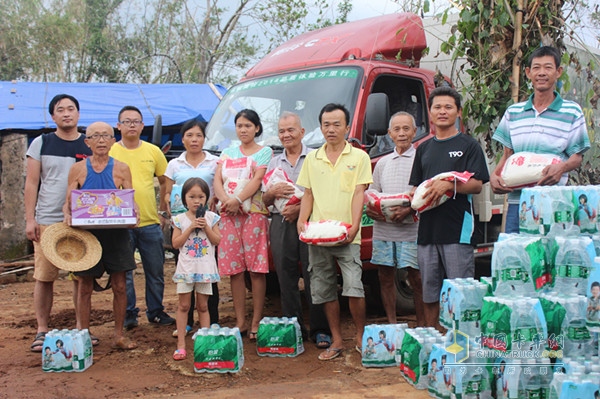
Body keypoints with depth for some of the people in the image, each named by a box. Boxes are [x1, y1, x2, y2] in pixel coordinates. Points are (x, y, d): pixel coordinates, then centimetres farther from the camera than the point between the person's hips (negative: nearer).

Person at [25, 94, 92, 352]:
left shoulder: (90, 146, 7)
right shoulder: (41, 144, 5)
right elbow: (32, 183, 4)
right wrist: (30, 219, -4)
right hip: (46, 221, 0)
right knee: (44, 277, 1)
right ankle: (41, 331, 12)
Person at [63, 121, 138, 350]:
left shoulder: (121, 168, 4)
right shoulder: (78, 169, 3)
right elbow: (68, 204, 3)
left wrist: (133, 212, -17)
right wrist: (68, 215, -18)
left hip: (116, 234, 0)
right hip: (87, 234, 0)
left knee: (119, 286, 4)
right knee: (85, 287, 5)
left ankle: (119, 336, 16)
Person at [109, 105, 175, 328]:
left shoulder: (153, 151, 8)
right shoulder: (109, 153, 0)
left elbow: (165, 182, 15)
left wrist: (163, 210, 10)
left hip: (150, 223, 3)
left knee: (156, 272, 10)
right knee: (124, 272, 3)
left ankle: (156, 311, 24)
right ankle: (129, 314, 16)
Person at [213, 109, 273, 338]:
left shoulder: (265, 152, 8)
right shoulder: (228, 153, 18)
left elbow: (257, 180, -7)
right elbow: (217, 181, 7)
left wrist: (238, 200, -19)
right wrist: (225, 200, -13)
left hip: (254, 213, -3)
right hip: (229, 215, 4)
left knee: (256, 269, -5)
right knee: (234, 269, 2)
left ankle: (256, 321, 1)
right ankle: (240, 321, 9)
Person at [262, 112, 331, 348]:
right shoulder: (274, 163, 19)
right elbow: (264, 201, 17)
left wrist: (300, 208, -14)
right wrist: (273, 192, -5)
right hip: (280, 224, 4)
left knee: (314, 277, -6)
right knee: (286, 278, 5)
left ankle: (320, 330, 0)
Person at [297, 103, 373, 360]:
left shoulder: (358, 157, 4)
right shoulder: (312, 159, 14)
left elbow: (359, 194, -3)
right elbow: (308, 194, 14)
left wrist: (354, 225, -15)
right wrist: (302, 221, -2)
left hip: (346, 235, -4)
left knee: (353, 287, -10)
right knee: (324, 290, 7)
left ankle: (360, 337, 9)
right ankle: (336, 341, 18)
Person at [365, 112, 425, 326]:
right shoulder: (383, 163, 17)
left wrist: (408, 210, -19)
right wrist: (370, 210, -2)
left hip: (411, 229, -5)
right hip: (383, 230, 5)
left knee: (417, 278, -2)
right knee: (385, 276, 9)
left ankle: (421, 325, 9)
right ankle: (391, 323, 20)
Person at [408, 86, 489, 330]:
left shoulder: (468, 145, 4)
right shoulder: (424, 149, 19)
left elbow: (477, 185, -5)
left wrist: (449, 185, -21)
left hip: (457, 228, -5)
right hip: (427, 228, 5)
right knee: (429, 292, 11)